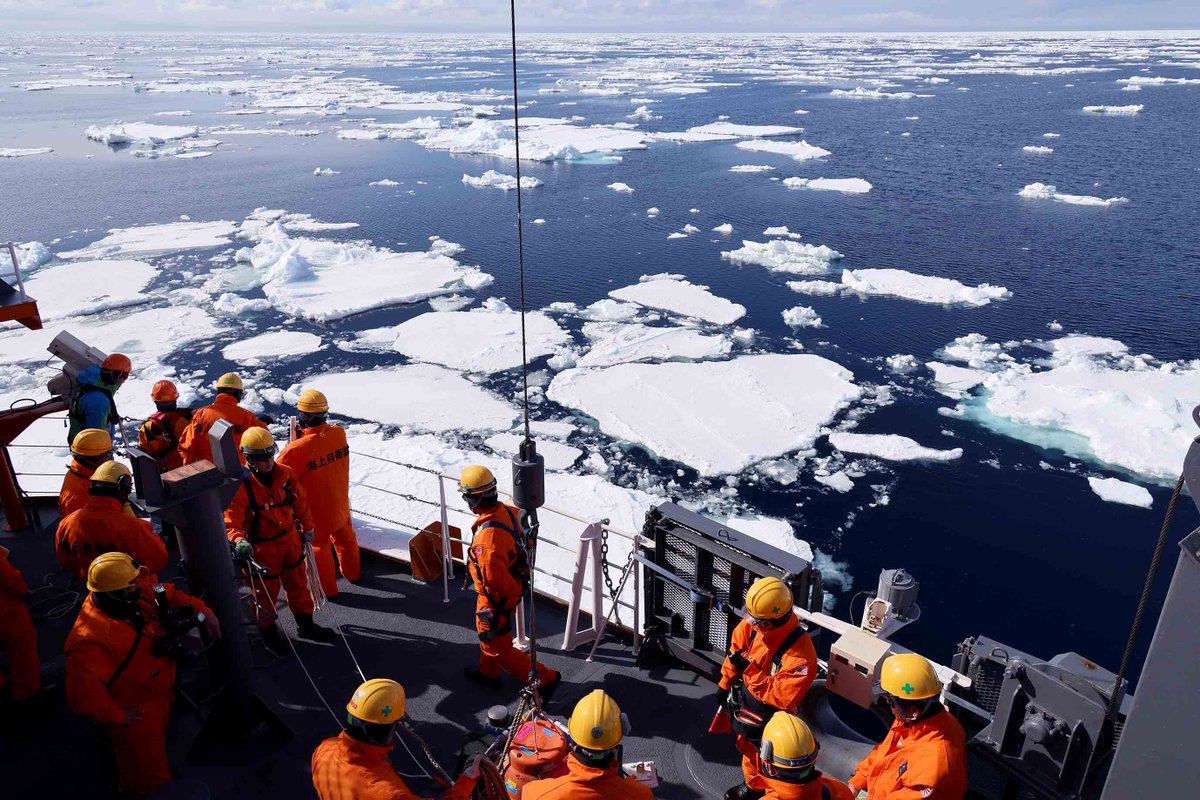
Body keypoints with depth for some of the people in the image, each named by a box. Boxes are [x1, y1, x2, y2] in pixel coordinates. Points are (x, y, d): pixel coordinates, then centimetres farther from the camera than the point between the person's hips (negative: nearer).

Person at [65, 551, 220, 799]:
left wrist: (202, 612, -14)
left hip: (162, 694, 8)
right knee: (150, 778, 13)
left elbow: (169, 594, 0)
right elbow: (83, 695, -38)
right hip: (134, 715, -8)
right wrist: (118, 715, -24)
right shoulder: (91, 639, -39)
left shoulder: (137, 592, -17)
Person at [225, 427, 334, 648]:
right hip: (263, 548, -5)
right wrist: (239, 541, -42)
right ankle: (268, 630, 36)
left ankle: (305, 624, 37)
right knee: (266, 591, 13)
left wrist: (307, 527, 14)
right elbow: (232, 519, -24)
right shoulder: (241, 485, -22)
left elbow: (300, 501, 6)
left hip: (290, 540, 5)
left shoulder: (285, 474, -8)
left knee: (298, 584, 19)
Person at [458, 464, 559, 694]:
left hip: (498, 596, -9)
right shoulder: (508, 511, -12)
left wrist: (494, 610, -12)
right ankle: (488, 673, 53)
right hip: (515, 584, 9)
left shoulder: (487, 537, -38)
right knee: (486, 632, 30)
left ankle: (544, 678, 18)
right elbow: (524, 541, 5)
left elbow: (494, 581, -30)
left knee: (497, 647, 11)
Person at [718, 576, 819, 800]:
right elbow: (736, 650, 0)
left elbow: (782, 697, -35)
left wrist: (748, 669, -35)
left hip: (769, 719, -7)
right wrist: (725, 684, 9)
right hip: (743, 702, 7)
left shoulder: (800, 654, -38)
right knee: (747, 748, 31)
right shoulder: (752, 624, -20)